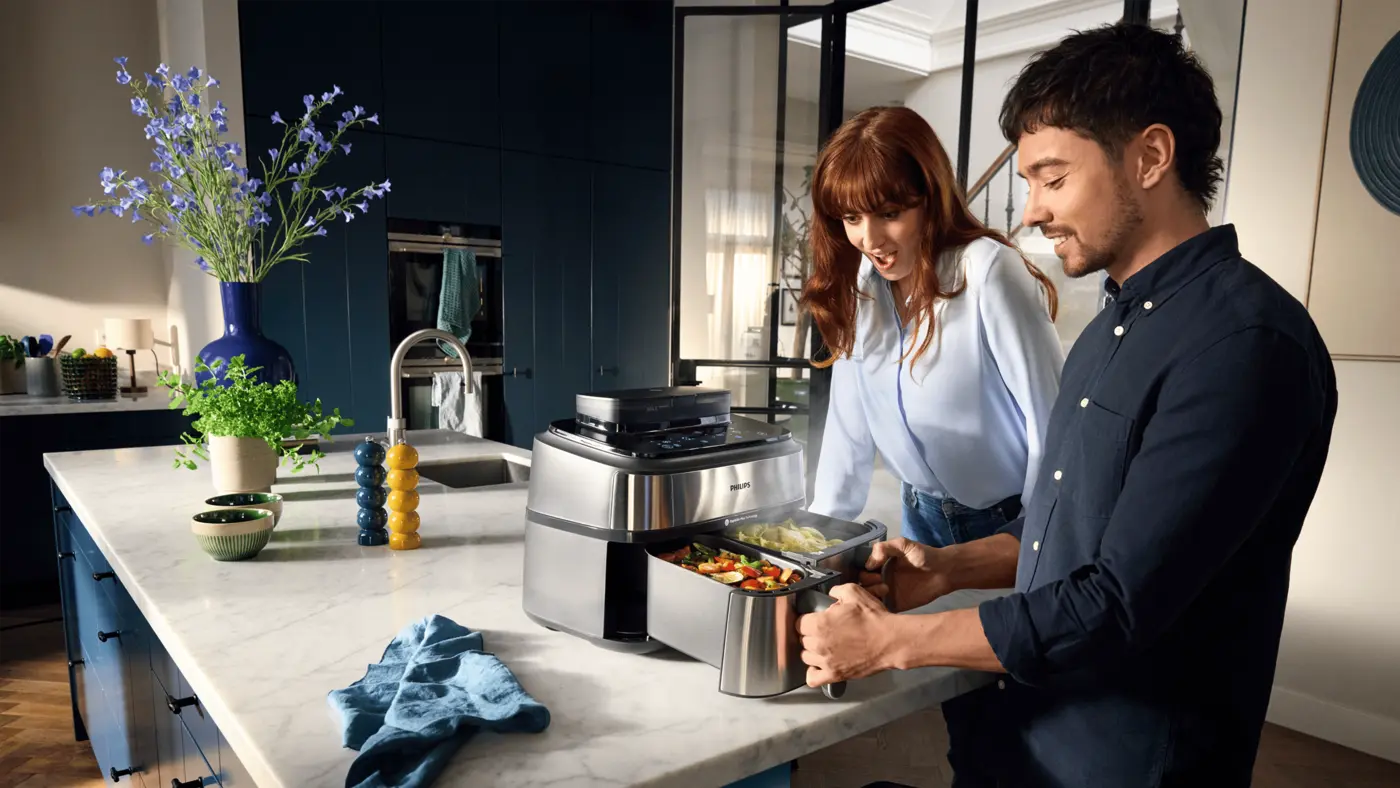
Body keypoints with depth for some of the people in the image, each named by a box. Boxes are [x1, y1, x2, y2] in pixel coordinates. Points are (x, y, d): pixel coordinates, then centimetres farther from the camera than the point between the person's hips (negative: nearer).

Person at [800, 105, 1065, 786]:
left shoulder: (989, 273, -24)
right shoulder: (856, 286, -4)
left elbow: (1051, 420, -22)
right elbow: (849, 424, 0)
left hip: (1009, 525, -5)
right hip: (928, 521, 5)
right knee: (954, 701, 19)